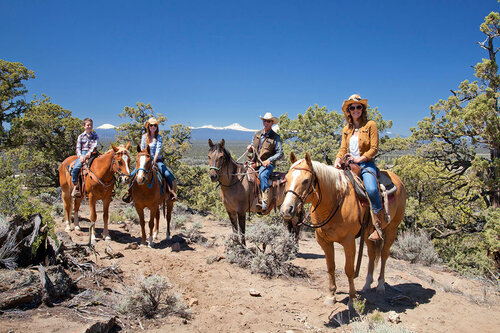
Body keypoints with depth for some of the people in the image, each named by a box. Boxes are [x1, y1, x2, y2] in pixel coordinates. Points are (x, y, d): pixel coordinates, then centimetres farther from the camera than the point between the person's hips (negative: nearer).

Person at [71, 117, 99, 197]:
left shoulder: (95, 136, 13)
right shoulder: (81, 136, 14)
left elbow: (94, 145, -4)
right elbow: (78, 148, 8)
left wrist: (89, 152, -22)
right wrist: (80, 156, -12)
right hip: (82, 154, 0)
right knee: (75, 168, -25)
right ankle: (75, 186, -13)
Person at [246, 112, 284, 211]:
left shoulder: (275, 137, -1)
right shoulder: (257, 134, 14)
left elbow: (280, 154, -6)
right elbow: (252, 147, 24)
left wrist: (269, 160, -20)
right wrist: (250, 148, -1)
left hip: (267, 163, -6)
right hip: (255, 162, 6)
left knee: (262, 175, -35)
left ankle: (265, 201, -37)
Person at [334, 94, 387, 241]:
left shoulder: (370, 125, 1)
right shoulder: (346, 129, 17)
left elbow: (374, 148, -5)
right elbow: (343, 148, 12)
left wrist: (359, 159, -16)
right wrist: (338, 160, -8)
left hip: (366, 163, -5)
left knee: (371, 189, -31)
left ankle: (380, 222, -16)